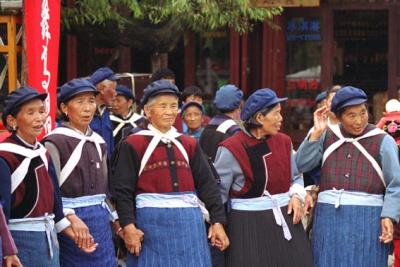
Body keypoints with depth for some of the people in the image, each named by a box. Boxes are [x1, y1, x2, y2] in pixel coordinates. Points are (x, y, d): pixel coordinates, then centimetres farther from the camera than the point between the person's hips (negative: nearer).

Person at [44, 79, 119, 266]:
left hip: (101, 221, 7)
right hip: (70, 222, -7)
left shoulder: (98, 142, 13)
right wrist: (71, 217, -27)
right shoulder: (55, 142, -9)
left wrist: (115, 219, 16)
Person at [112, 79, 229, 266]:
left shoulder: (189, 145, 13)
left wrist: (217, 221, 4)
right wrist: (128, 226, -13)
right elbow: (122, 189, -4)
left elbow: (207, 183, 12)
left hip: (189, 223, 4)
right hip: (152, 223, -4)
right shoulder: (133, 145, 0)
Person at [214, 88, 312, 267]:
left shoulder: (283, 142, 5)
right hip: (248, 226, -4)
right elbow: (218, 192, -6)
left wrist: (296, 196, -2)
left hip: (285, 221, 5)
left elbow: (295, 177, 17)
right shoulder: (231, 150, -10)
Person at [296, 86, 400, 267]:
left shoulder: (382, 141, -1)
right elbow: (301, 165, 0)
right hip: (329, 217, 3)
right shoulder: (327, 136, 9)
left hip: (367, 219, -3)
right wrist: (316, 133, -6)